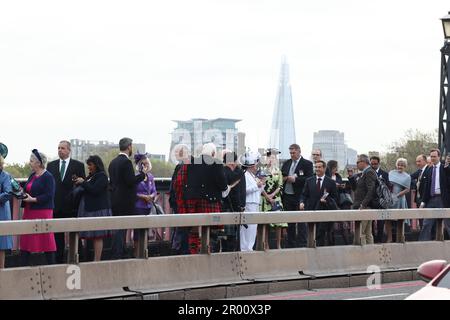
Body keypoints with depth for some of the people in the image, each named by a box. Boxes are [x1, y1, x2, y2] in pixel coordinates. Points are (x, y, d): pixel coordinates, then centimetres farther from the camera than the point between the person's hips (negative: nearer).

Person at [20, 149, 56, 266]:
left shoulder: (48, 177, -10)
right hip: (29, 212, 8)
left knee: (46, 240, -2)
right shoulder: (32, 176, 14)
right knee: (25, 240, 6)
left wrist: (33, 199, -21)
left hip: (42, 212, -8)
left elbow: (49, 195, -17)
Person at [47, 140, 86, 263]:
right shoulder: (51, 165, 11)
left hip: (71, 206, -3)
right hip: (56, 206, 3)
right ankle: (59, 260, 10)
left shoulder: (78, 165, 2)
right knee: (58, 236, 5)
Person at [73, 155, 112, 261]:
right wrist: (79, 183, 10)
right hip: (90, 209, 9)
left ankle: (97, 260, -12)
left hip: (98, 210, -9)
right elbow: (86, 191, 26)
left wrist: (83, 182, -8)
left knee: (97, 236, -10)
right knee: (94, 237, 6)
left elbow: (94, 190, -19)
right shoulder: (91, 176, 20)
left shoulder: (102, 176, -8)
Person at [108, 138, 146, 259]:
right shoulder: (126, 162, -14)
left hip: (115, 200, 9)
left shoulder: (113, 162, 13)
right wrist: (142, 174, -6)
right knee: (121, 229, -7)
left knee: (118, 229, 13)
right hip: (125, 202, -9)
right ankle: (117, 255, -7)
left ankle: (116, 255, 15)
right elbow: (131, 181, -20)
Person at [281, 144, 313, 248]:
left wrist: (295, 179, -18)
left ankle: (302, 244, -2)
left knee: (301, 222, -5)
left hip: (300, 197, -6)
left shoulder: (307, 164, -3)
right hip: (287, 196, 6)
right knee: (290, 223, 11)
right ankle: (291, 244, 17)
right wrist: (285, 178, -4)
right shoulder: (286, 163, 14)